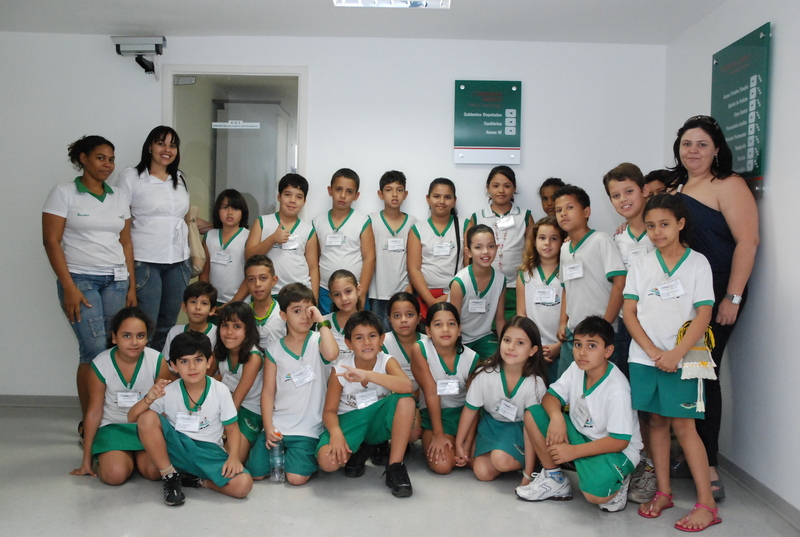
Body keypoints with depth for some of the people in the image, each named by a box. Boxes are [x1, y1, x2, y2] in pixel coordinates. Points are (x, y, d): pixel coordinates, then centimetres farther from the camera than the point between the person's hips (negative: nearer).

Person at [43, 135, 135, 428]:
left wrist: (132, 286, 8)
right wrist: (68, 287, -11)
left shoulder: (119, 197, 13)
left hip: (116, 280, 4)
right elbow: (51, 241, -4)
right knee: (95, 349, -12)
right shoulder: (64, 193, 0)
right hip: (80, 280, -4)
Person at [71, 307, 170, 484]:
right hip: (113, 426, 0)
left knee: (155, 471, -23)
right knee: (115, 474, -25)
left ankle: (138, 455, 12)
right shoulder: (101, 365, -12)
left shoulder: (158, 361, -13)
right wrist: (87, 460, 2)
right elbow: (94, 412, -3)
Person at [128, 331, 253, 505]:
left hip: (209, 452, -1)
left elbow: (231, 428, -3)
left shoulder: (221, 391, -9)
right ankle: (170, 476, -9)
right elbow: (132, 418, -6)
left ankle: (196, 480, 0)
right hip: (176, 448, 1)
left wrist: (233, 456, -19)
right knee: (147, 418, -25)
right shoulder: (168, 392, -7)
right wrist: (149, 398, -25)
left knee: (243, 485, -27)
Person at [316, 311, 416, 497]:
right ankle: (358, 452, 9)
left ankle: (395, 467, -18)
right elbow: (329, 410, -8)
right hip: (349, 420, 0)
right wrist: (335, 432, -31)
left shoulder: (387, 362, -12)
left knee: (405, 399, -31)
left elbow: (406, 387, -34)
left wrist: (367, 375, -43)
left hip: (379, 422, 0)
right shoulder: (340, 370, -11)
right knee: (327, 461, -30)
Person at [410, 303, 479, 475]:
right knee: (442, 465, -22)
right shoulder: (420, 350, -17)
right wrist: (438, 434, -15)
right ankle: (430, 442, 12)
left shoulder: (471, 358, -11)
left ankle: (456, 445, 17)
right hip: (435, 413, -2)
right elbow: (431, 393, -17)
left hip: (463, 413, 2)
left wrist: (467, 444, -13)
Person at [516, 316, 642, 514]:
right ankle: (554, 478, 3)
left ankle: (617, 481, 4)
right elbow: (551, 395, -2)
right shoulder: (576, 369, -6)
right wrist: (556, 416, -27)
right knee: (533, 414, -11)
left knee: (596, 495, -35)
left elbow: (619, 441, -24)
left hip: (617, 451, -6)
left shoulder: (617, 388, -26)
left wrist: (573, 451, -25)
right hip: (580, 435, 7)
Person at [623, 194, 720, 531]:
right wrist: (653, 352, -9)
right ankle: (663, 492, 20)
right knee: (657, 422, 9)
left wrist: (676, 353, -16)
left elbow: (704, 314, -7)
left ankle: (706, 503, 4)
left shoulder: (697, 263, 0)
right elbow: (629, 313, 2)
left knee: (683, 426, -4)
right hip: (645, 357, 3)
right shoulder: (640, 264, 6)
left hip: (680, 359, -3)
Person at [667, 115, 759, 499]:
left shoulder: (728, 185, -5)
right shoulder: (674, 189, 16)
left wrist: (732, 298, -17)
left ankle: (708, 466, 7)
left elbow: (747, 241, -12)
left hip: (715, 297, -6)